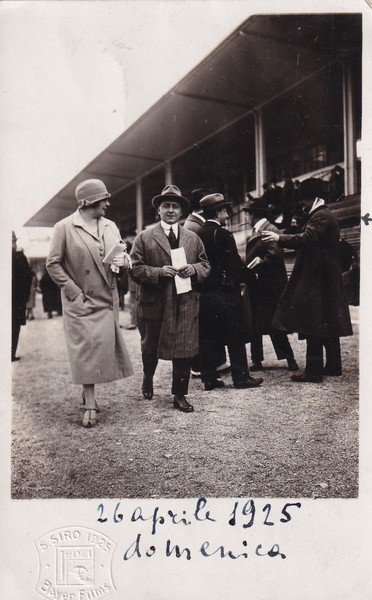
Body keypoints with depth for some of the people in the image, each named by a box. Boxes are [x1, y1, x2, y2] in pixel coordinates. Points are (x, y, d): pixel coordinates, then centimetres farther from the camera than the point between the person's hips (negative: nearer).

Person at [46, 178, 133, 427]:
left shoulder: (110, 226, 10)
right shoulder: (64, 227, -6)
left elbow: (121, 256, 18)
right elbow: (53, 264, -5)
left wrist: (123, 260, -7)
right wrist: (74, 292, -12)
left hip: (108, 301, 6)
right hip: (81, 302, -5)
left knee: (105, 347, 8)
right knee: (87, 350, -4)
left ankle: (88, 393, 27)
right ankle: (90, 405, 6)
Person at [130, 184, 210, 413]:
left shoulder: (193, 238, 13)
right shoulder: (144, 238, 2)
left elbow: (205, 265, 15)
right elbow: (136, 269, -4)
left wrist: (193, 269, -7)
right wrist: (159, 272, -18)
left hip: (186, 305, 2)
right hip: (153, 304, -1)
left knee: (184, 351, 3)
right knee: (150, 348, 15)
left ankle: (180, 395, 17)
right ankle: (148, 379, 44)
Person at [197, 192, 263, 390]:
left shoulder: (198, 235, 6)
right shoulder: (223, 234, -12)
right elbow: (236, 265, -13)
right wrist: (250, 275, 3)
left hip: (203, 294, 6)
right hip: (225, 294, -6)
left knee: (207, 338, 10)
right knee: (235, 338, 4)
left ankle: (209, 378, 14)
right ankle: (241, 377, 11)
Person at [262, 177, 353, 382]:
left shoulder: (321, 216, -13)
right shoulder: (325, 215, 20)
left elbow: (307, 239, -27)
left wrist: (279, 238, -25)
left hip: (316, 280, -11)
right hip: (328, 279, 11)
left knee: (313, 327, -8)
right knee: (329, 325, 15)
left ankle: (314, 371, -5)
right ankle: (333, 366, 24)